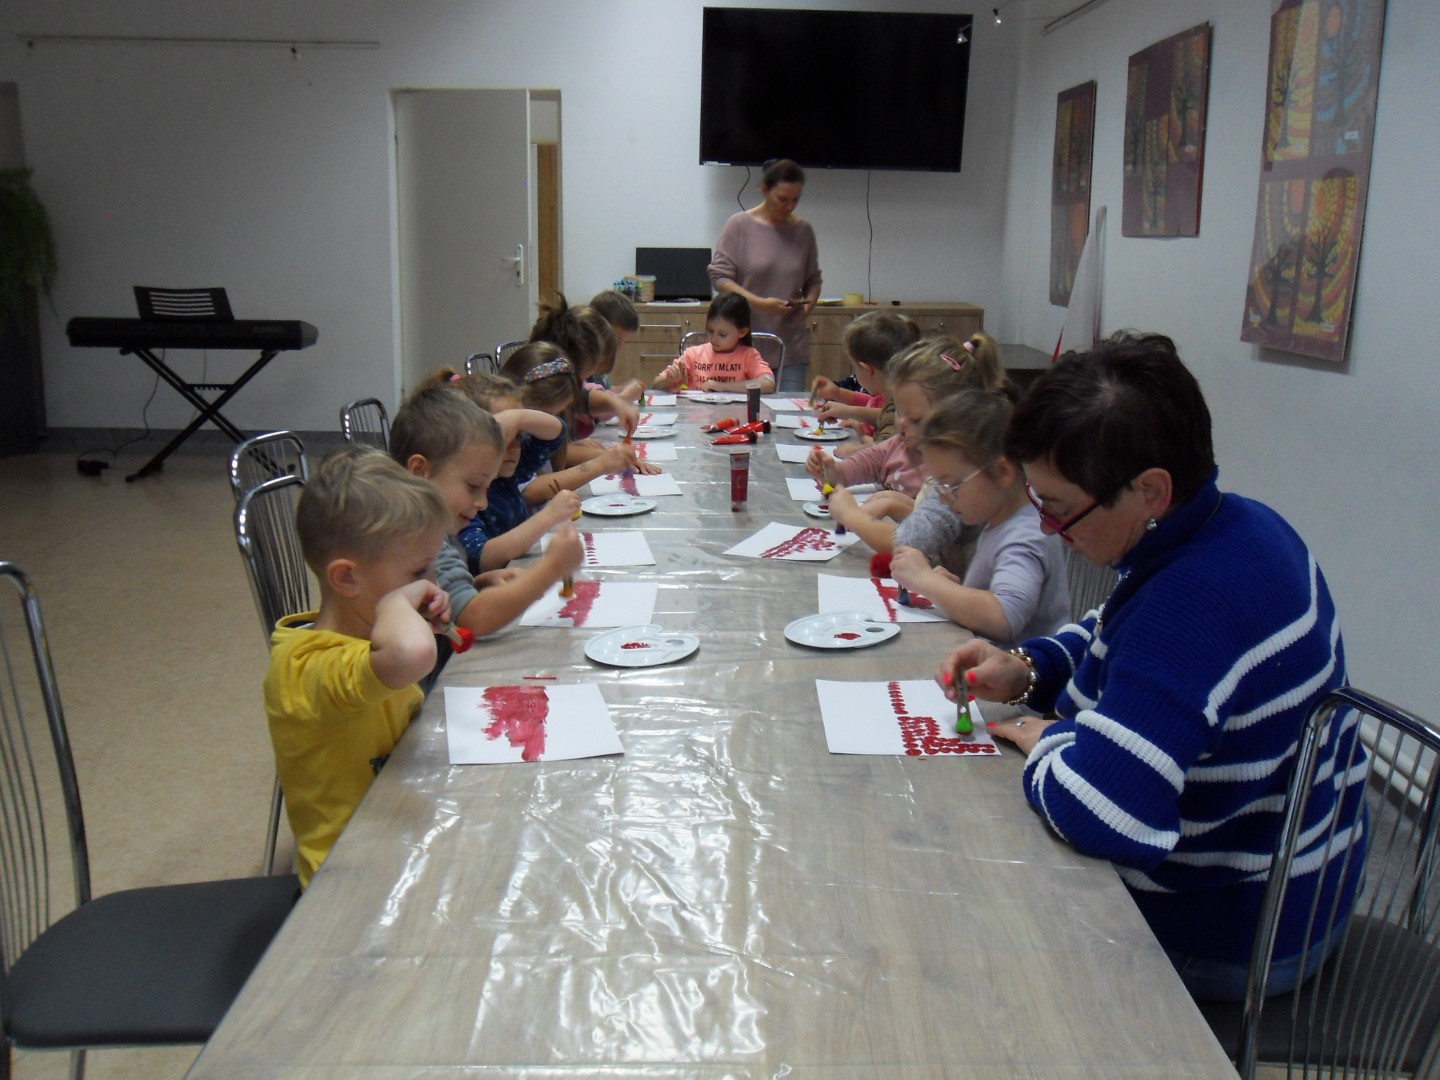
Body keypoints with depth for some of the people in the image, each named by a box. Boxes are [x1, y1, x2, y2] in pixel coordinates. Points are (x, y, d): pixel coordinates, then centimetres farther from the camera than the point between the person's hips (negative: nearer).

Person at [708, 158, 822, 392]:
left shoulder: (803, 230, 9)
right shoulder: (740, 225, -1)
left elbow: (813, 280, 20)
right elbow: (719, 278, -5)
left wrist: (809, 303, -2)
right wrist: (759, 303, -16)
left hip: (791, 347, 3)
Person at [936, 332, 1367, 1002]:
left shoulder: (1197, 601, -36)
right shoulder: (1235, 524, -3)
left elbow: (1096, 811, -43)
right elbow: (1116, 641, 14)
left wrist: (1047, 742, -21)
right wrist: (1027, 670, -3)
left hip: (1219, 940, -9)